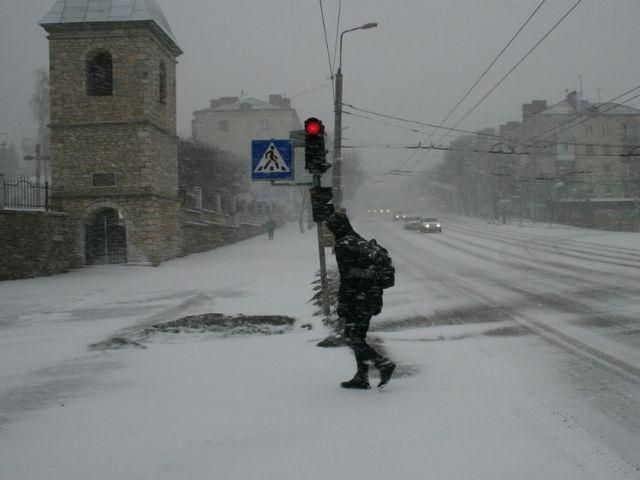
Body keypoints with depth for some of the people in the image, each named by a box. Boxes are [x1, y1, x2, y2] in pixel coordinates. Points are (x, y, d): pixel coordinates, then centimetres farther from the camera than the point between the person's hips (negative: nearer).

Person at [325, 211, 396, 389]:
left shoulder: (343, 245, -11)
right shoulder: (362, 241, 17)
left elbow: (347, 277, -18)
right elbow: (375, 271, 19)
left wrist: (342, 303, -15)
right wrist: (378, 301, 23)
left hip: (358, 299, -9)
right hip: (372, 299, 9)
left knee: (352, 338, -4)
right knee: (359, 337, 13)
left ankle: (384, 364, -10)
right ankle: (361, 378, 15)